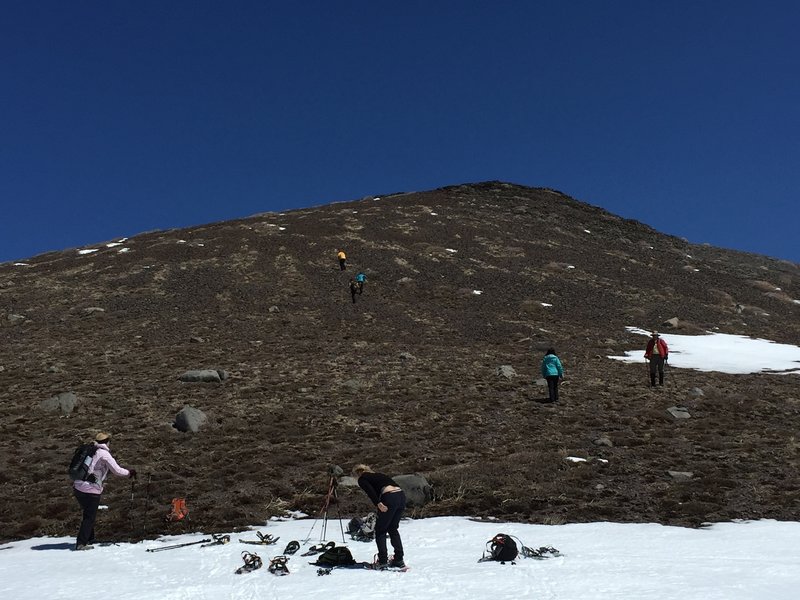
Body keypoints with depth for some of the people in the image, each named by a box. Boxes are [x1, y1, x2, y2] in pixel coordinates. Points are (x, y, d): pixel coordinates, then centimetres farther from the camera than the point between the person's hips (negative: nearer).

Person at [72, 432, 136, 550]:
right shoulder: (104, 454, -8)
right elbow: (117, 471, -8)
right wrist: (130, 472, 7)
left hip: (78, 488, 7)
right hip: (91, 490, -7)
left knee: (88, 514, 20)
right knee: (89, 517, 3)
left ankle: (89, 539, 28)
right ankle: (81, 543, 1)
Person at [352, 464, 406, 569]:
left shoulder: (362, 479, 13)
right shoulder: (377, 475, 33)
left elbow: (370, 490, -9)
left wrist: (378, 503, -17)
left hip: (390, 498, -7)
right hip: (401, 495, 7)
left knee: (380, 530, 9)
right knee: (393, 529, 21)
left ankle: (383, 561, 8)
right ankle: (399, 560, 20)